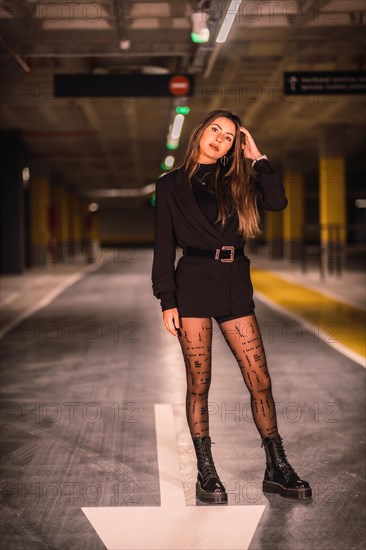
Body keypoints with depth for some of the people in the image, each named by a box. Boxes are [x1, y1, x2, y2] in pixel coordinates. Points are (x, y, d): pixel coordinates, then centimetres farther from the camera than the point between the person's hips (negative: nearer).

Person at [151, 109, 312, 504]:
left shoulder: (236, 183, 14)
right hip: (193, 283, -3)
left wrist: (258, 157, 1)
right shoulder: (172, 184, 6)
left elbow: (277, 202, -4)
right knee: (199, 383, 0)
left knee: (260, 380, -1)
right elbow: (164, 245, 2)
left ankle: (277, 470, 8)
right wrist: (167, 301, -5)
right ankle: (206, 475, 8)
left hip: (234, 283, 3)